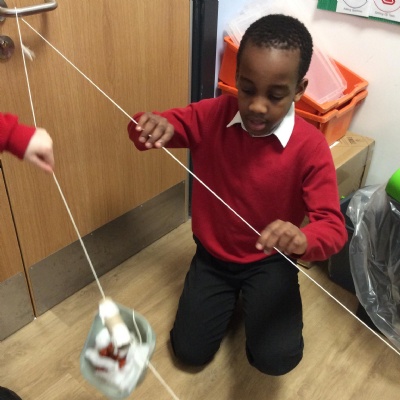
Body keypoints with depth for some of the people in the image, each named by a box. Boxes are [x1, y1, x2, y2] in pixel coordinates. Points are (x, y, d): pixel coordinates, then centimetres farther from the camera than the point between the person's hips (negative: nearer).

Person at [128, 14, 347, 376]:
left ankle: (252, 299, 19)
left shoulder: (311, 147, -22)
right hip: (212, 255, 2)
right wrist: (153, 126, -37)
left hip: (269, 261, -1)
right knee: (190, 351, -1)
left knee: (276, 359, -14)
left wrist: (304, 240, -50)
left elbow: (334, 227, -24)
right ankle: (231, 295, 28)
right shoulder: (213, 115, -16)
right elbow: (144, 130, -10)